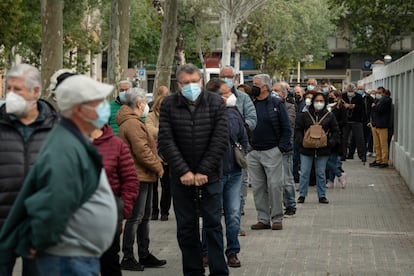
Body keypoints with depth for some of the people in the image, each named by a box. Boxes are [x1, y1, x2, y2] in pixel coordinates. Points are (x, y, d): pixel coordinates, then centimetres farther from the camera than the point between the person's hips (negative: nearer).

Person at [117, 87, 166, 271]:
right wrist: (158, 167, -11)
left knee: (144, 217, 16)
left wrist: (157, 161, 10)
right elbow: (142, 151, -22)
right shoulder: (132, 124, -18)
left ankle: (144, 256, 24)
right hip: (139, 177, -11)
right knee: (135, 218, -6)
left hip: (144, 176, 11)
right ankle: (128, 258, -1)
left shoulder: (134, 122, 18)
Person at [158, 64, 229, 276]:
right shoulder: (169, 105, -1)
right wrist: (183, 171, -13)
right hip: (181, 178, 1)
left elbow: (220, 140, -7)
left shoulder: (216, 103, -2)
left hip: (209, 176, -1)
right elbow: (165, 142, -6)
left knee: (213, 224, 2)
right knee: (186, 227, 6)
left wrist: (203, 172, -12)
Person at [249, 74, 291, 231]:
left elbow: (286, 128, -1)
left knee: (274, 185, -4)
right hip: (253, 152, 5)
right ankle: (263, 219, 13)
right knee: (258, 187, 6)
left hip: (272, 152, -4)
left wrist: (281, 147, -9)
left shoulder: (276, 104, -1)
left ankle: (277, 219, 4)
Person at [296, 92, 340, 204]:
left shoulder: (329, 116, 4)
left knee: (321, 173, 6)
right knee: (304, 173, 2)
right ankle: (302, 195, 11)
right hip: (306, 149, 0)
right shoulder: (305, 115, 2)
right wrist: (301, 141, -9)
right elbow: (298, 129, 5)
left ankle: (322, 195, 14)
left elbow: (335, 132, 8)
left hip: (323, 150, 0)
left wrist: (331, 142, -6)